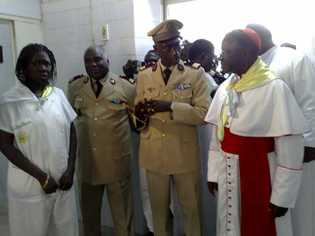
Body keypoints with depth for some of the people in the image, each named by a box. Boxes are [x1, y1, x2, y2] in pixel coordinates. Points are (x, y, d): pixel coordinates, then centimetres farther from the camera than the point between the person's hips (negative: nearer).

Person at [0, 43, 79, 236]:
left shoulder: (59, 95, 3)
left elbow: (71, 132, 6)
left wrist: (70, 170, -2)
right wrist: (41, 176, -13)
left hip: (63, 179, 4)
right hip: (30, 185, -3)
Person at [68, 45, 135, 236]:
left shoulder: (126, 87, -6)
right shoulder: (75, 87, 3)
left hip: (117, 160, -3)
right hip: (87, 160, 3)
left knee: (121, 211, 14)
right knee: (89, 210, 22)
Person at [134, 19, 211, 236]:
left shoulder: (196, 74, -3)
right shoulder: (144, 76, 6)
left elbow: (204, 113, -12)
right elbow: (139, 118, 8)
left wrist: (170, 106, -22)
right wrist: (140, 114, -15)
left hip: (185, 154, -2)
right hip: (154, 154, 2)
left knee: (192, 208, 12)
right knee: (159, 208, 17)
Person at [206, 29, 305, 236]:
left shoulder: (275, 89, -17)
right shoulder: (225, 88, 2)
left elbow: (291, 150, -16)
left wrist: (282, 196, -13)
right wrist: (213, 173, 9)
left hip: (260, 177, -5)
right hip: (227, 177, 6)